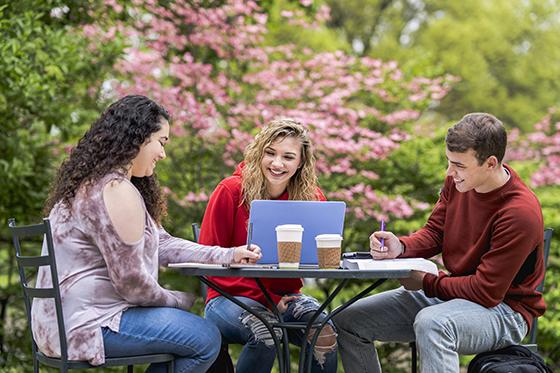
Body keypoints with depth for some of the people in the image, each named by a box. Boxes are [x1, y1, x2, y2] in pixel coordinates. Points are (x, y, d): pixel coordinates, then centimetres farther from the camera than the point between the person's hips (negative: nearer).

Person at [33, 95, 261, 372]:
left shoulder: (94, 183, 14)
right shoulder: (116, 191, -20)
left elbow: (160, 243, 14)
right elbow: (132, 282, -21)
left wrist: (228, 255, 7)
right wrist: (179, 301, -3)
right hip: (85, 326, -11)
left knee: (188, 330, 19)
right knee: (205, 339, -10)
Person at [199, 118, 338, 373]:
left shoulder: (312, 197, 0)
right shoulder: (231, 191, -9)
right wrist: (267, 298, -14)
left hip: (285, 297, 3)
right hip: (231, 297, -3)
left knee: (325, 334, -26)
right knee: (265, 333, -34)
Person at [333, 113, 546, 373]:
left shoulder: (520, 212, -25)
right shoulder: (457, 181, -2)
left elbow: (487, 291, -23)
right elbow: (434, 233, 8)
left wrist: (426, 282, -14)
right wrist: (400, 247, -14)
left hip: (504, 310, -8)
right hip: (453, 292, 8)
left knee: (430, 324, -42)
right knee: (346, 321, 2)